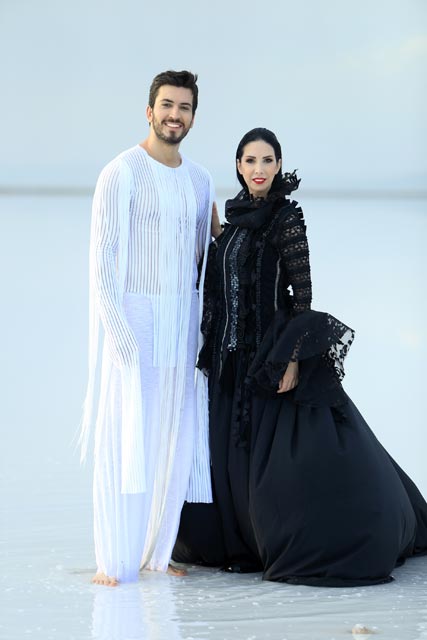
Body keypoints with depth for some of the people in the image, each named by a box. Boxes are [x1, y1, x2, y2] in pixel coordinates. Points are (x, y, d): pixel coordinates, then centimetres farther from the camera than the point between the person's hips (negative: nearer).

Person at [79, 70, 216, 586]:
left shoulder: (199, 180, 13)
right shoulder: (122, 172, -6)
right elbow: (102, 253, -10)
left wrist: (204, 323, 12)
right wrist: (115, 326, -17)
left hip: (184, 321, 6)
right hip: (135, 316, -6)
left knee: (175, 437, 5)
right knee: (124, 436, -7)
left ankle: (156, 552, 13)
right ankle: (113, 559, -4)